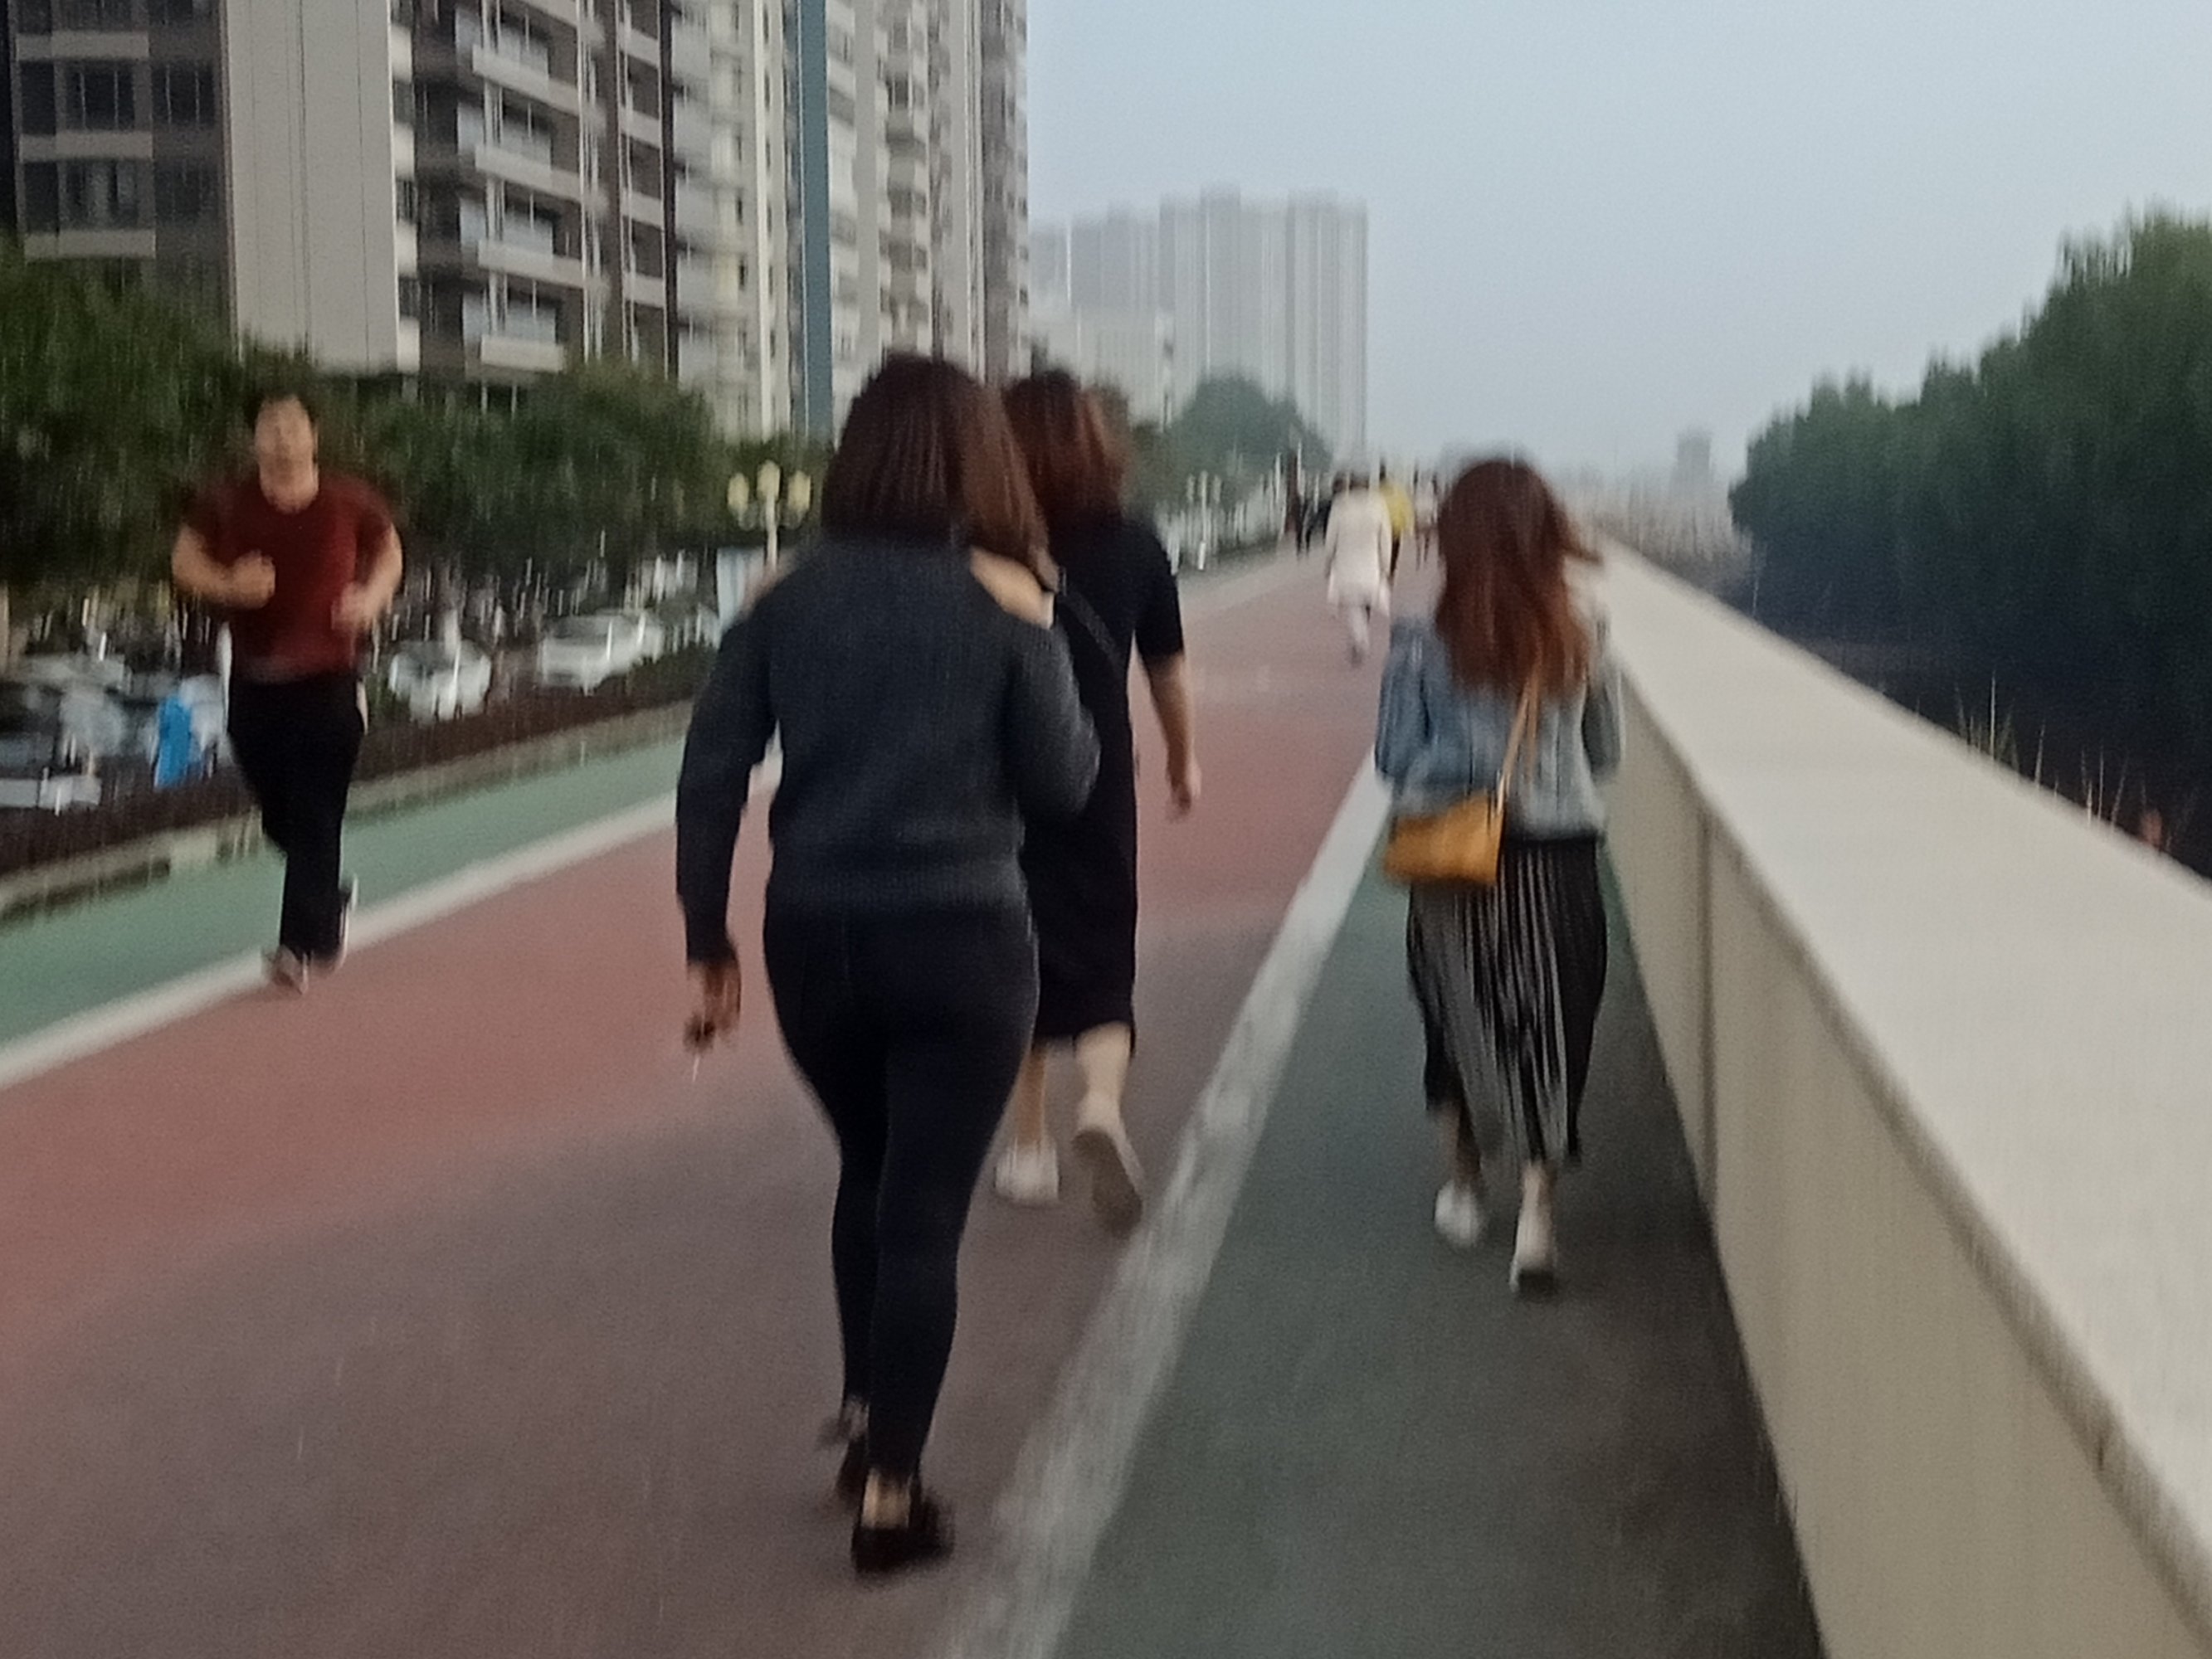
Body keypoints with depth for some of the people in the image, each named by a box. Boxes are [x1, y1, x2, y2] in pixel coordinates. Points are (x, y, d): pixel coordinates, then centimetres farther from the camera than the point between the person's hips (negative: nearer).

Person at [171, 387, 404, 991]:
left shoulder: (351, 503, -3)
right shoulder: (226, 505, -1)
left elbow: (390, 554, 13)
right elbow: (185, 560, 9)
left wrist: (371, 597, -6)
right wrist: (227, 585, -11)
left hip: (330, 684, -2)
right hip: (255, 684, 2)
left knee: (315, 818, -8)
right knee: (279, 816, 11)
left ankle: (302, 944, -5)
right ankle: (329, 897, 39)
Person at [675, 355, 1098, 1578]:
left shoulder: (786, 600, 0)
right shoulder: (1006, 604, -7)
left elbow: (709, 776, -1)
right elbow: (1063, 785, -3)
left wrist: (706, 942, 5)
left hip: (814, 936, 3)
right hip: (962, 937, -3)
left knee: (869, 1173, 26)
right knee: (925, 1210, 4)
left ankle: (865, 1415, 30)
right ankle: (889, 1488, 7)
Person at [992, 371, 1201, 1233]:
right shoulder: (1135, 546, 0)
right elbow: (1168, 671, 8)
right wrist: (1183, 758, 23)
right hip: (1100, 778, 1)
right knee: (1102, 951, 8)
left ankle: (1029, 1146, 18)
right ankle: (1103, 1101, -18)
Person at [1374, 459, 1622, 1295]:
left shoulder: (1423, 641, -10)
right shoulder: (1582, 632, -5)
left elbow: (1397, 758, -6)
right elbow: (1605, 750, 5)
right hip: (1558, 858, 0)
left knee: (1460, 1023, 18)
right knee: (1550, 1034, 6)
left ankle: (1464, 1181, 32)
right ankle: (1536, 1205, -5)